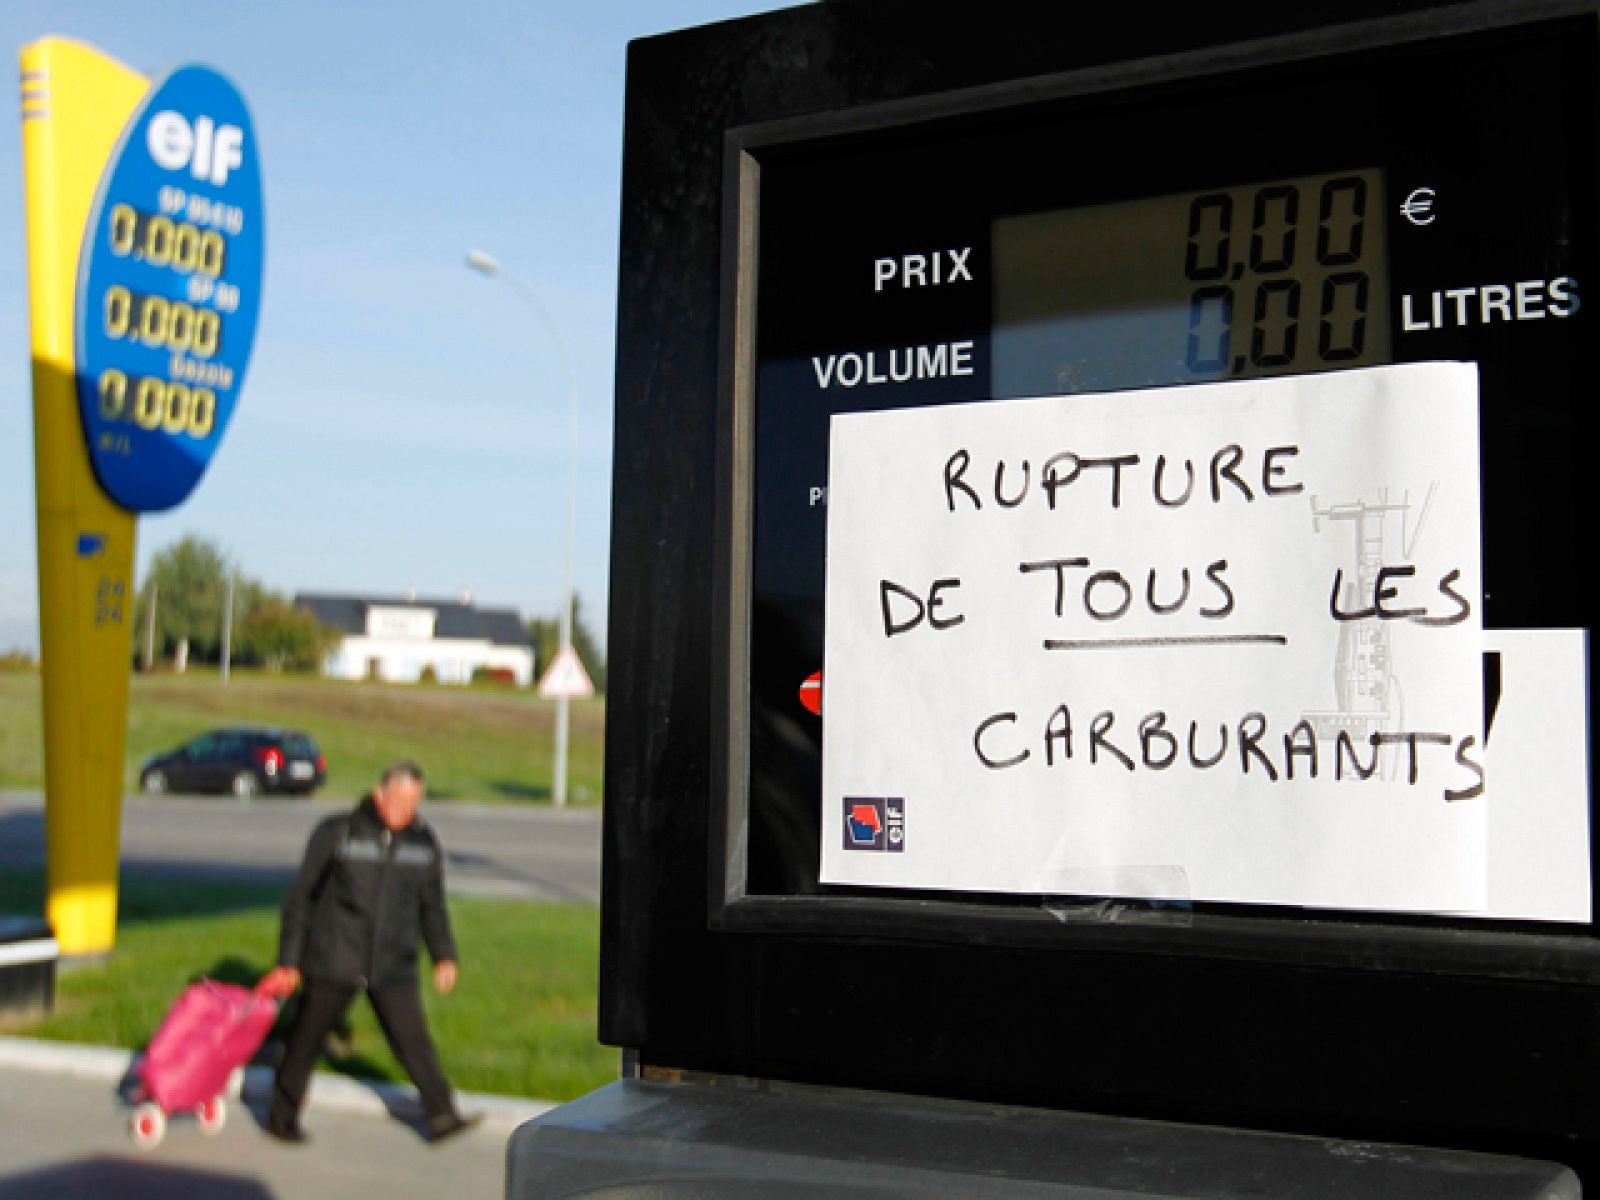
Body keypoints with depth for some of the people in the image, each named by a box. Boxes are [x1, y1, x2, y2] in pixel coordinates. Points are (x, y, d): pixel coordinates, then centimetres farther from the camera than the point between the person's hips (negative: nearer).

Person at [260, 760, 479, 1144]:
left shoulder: (424, 842, 5)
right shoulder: (337, 833, -6)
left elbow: (432, 906, 16)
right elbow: (301, 896, -2)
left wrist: (444, 956, 8)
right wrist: (288, 961, -2)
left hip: (394, 967, 2)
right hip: (332, 963, -2)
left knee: (414, 1039, -4)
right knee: (306, 1039, 9)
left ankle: (442, 1116, 2)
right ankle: (282, 1116, 26)